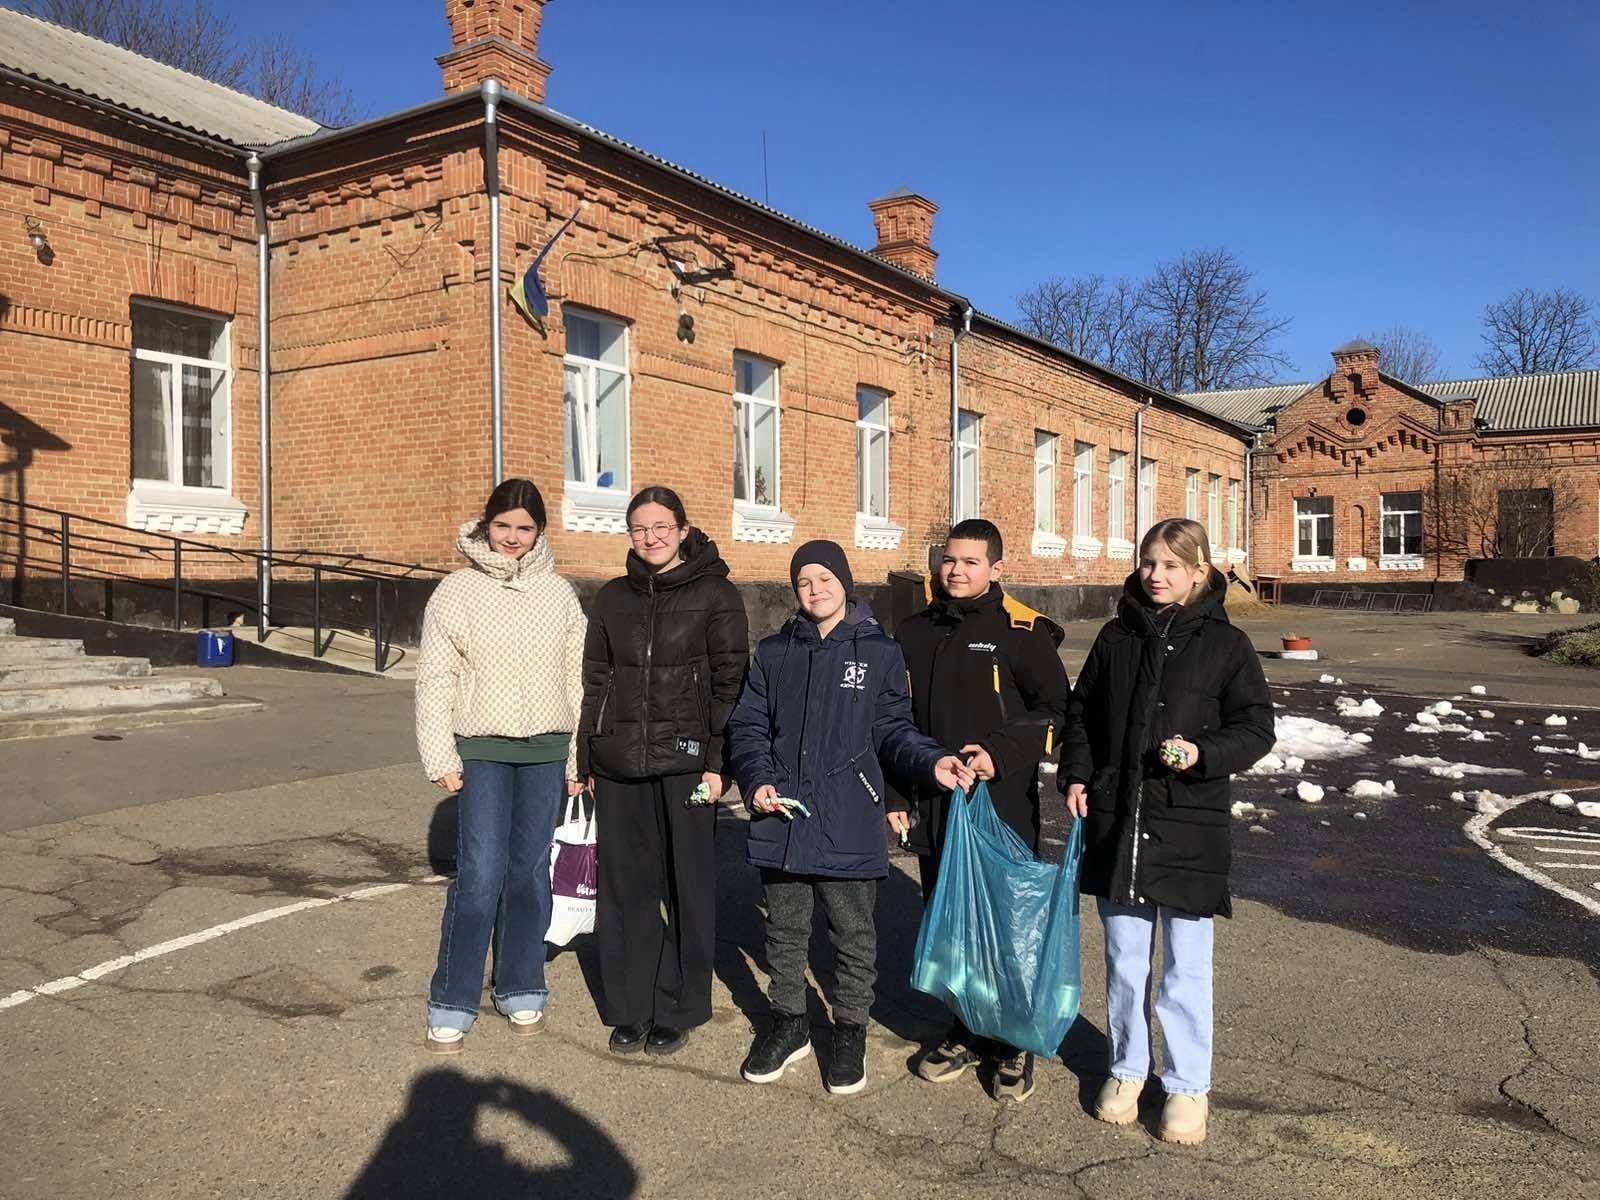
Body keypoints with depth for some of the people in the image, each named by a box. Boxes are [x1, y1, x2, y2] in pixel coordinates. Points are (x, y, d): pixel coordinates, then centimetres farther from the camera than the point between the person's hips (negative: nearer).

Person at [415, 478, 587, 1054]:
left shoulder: (560, 594, 6)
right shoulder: (456, 592, -1)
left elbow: (577, 678, 7)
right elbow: (435, 679, -2)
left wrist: (579, 756, 5)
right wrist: (441, 758, -6)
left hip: (546, 750, 3)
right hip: (483, 751, -2)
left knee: (531, 871, 9)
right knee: (480, 875, -8)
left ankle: (520, 989, 25)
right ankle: (452, 1005, 7)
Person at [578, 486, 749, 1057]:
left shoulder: (715, 594, 0)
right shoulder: (613, 598, 12)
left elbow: (729, 683, -4)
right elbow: (595, 682, 14)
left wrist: (717, 762, -10)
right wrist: (587, 762, 10)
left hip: (684, 762, -3)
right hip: (618, 764, 4)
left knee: (688, 886, 4)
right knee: (624, 885, 7)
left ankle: (677, 1010, 18)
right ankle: (628, 1008, 21)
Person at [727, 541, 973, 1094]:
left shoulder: (879, 651, 0)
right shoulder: (774, 653, 6)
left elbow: (893, 730, 3)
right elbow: (748, 726, 8)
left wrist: (931, 761, -14)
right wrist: (757, 780, -7)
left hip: (849, 824, -2)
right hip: (782, 819, 3)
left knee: (854, 935, 10)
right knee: (785, 929, 16)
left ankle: (850, 1032, 28)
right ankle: (789, 1023, 34)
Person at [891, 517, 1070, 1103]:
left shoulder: (1023, 632, -5)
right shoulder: (915, 633, 10)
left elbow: (1055, 712, -5)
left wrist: (1002, 754, -17)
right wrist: (898, 795, 11)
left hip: (1002, 805, -5)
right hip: (933, 806, 5)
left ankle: (1015, 1044, 20)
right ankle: (968, 1032, 30)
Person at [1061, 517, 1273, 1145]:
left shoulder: (1224, 644, -4)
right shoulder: (1116, 638, 6)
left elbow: (1255, 726, -4)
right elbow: (1082, 711, 15)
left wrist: (1203, 753, -20)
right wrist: (1076, 774, 2)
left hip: (1189, 826, -3)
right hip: (1116, 820, 3)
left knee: (1187, 965, 7)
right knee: (1124, 957, 14)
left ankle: (1188, 1084, 23)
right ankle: (1127, 1067, 32)